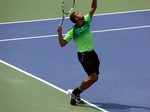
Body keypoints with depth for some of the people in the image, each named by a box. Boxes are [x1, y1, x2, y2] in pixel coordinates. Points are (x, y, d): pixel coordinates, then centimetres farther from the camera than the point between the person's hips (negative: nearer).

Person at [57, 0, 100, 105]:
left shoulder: (86, 21, 4)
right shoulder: (72, 31, -11)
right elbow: (62, 44, -13)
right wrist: (59, 33, -28)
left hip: (92, 53, 7)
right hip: (83, 55, -7)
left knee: (94, 78, 8)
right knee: (93, 77, -16)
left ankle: (76, 94, 20)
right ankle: (74, 93, -4)